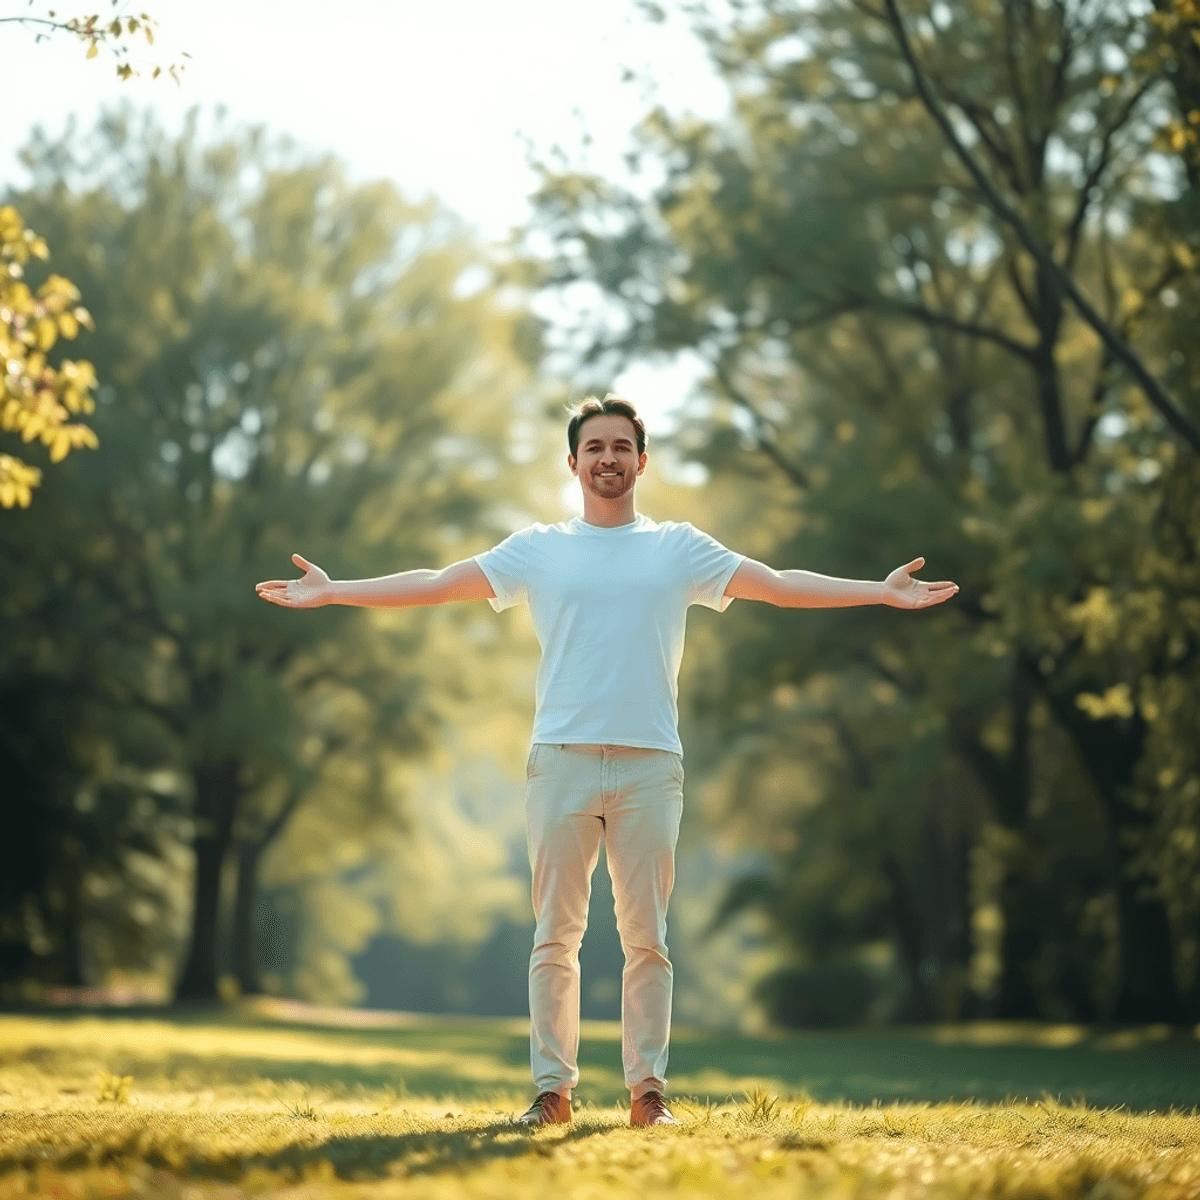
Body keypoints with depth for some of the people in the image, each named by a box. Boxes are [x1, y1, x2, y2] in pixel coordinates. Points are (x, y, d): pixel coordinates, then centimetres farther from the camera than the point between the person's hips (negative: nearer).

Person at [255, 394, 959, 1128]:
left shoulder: (680, 548, 11)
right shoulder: (537, 550, 11)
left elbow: (781, 585, 7)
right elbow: (436, 584, 9)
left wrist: (884, 591, -1)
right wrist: (330, 592, 3)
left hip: (650, 764, 0)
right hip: (561, 761, 0)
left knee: (646, 937, 1)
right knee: (556, 935, 1)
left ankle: (649, 1088, 6)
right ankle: (553, 1088, 6)